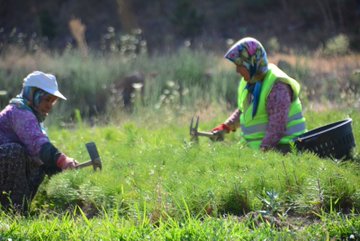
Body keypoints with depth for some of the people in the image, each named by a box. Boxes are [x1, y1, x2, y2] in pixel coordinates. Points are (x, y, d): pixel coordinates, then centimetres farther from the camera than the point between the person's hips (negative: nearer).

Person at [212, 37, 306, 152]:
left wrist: (262, 150, -25)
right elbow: (242, 110, 28)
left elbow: (276, 129, -23)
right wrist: (225, 127, 16)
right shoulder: (249, 82, 11)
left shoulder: (277, 87, -18)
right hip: (257, 147, 9)